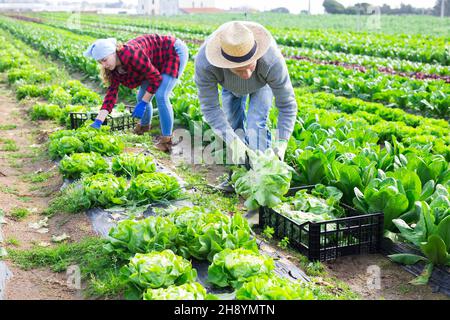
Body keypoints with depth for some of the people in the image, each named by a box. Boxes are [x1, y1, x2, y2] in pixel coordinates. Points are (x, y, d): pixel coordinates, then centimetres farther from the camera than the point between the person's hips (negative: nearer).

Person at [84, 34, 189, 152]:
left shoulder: (131, 56, -35)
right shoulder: (114, 69, -9)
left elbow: (155, 78, -27)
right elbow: (111, 94, -11)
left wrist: (143, 103, -23)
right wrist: (98, 122, -18)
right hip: (159, 64, 8)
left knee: (161, 96, -22)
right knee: (141, 97, 7)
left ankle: (167, 139, -11)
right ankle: (144, 125, 38)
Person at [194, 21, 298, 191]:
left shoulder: (272, 62, -46)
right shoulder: (204, 64, -44)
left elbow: (287, 104, -33)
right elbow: (209, 107, -34)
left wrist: (281, 144, -43)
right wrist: (232, 142, -44)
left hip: (264, 81, -2)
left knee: (256, 124, -17)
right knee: (234, 125, 0)